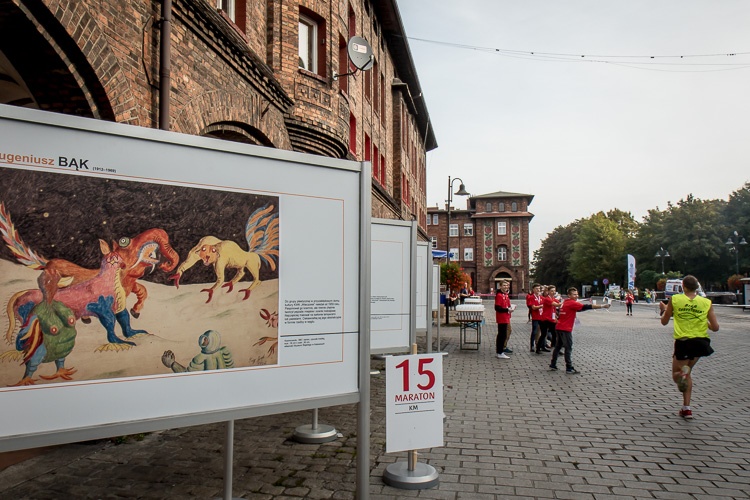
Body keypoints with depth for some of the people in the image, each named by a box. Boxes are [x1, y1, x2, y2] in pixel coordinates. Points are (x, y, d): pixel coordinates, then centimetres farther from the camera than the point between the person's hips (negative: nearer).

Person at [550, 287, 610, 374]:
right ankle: (569, 368, -1)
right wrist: (602, 306, -16)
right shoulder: (572, 303, -14)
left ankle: (553, 365, 21)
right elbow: (586, 307, -17)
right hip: (566, 329, -9)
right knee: (568, 348, -4)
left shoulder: (565, 302, 13)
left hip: (559, 327, 9)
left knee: (558, 346, 15)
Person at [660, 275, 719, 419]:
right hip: (700, 341, 3)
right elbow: (715, 327, -2)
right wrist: (704, 322, 18)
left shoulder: (674, 300, -4)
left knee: (676, 374, 12)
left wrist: (665, 310, 25)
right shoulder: (706, 302, -1)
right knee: (687, 371, 22)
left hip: (682, 341, -3)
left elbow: (664, 322, 5)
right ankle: (686, 408, 17)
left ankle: (682, 374, -28)